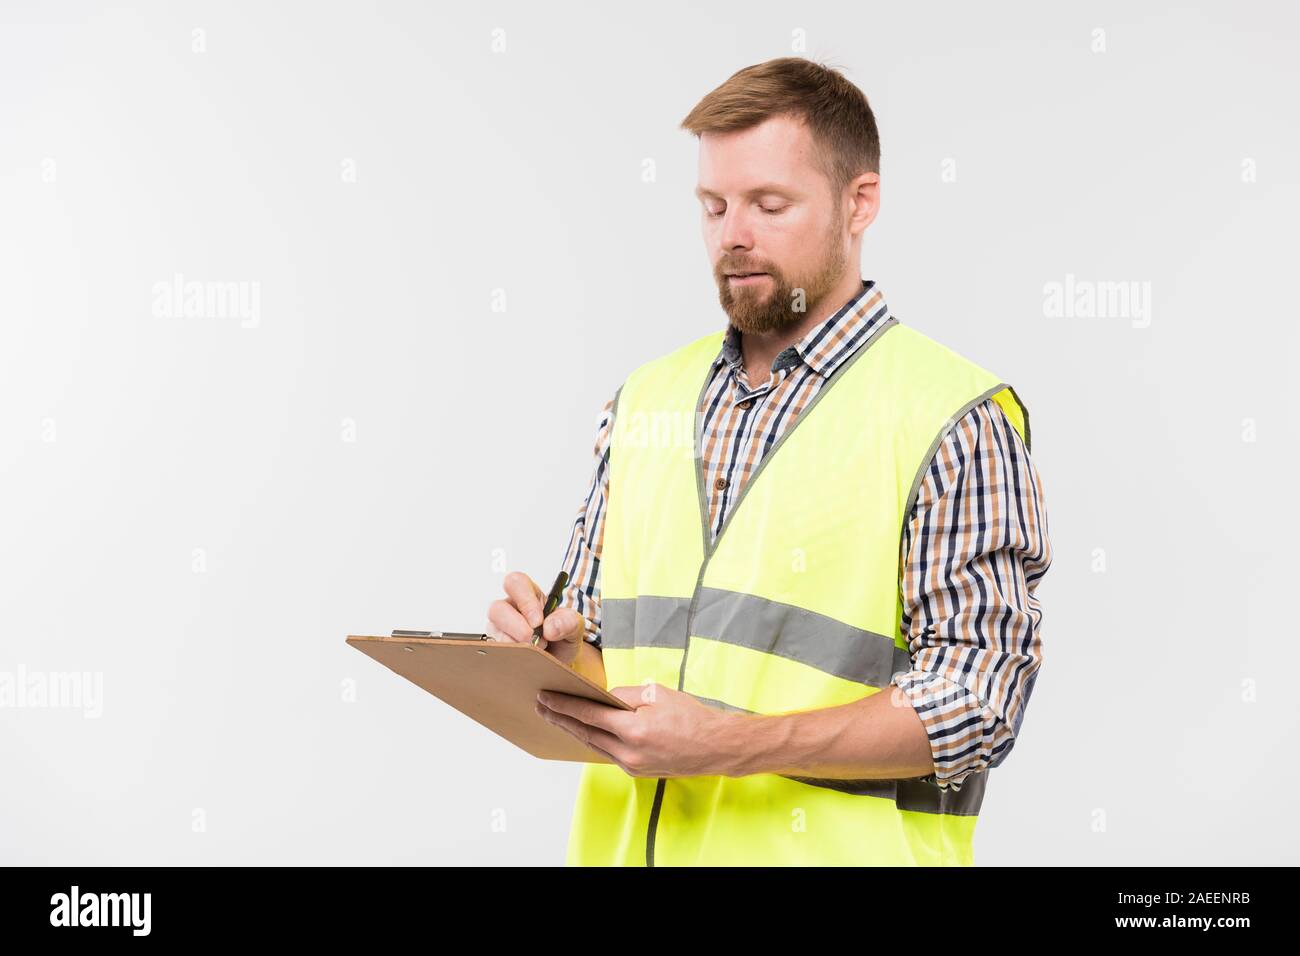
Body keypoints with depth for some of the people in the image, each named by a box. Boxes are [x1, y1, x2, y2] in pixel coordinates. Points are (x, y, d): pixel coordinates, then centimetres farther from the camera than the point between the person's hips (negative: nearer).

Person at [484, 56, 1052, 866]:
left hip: (826, 849, -4)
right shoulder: (644, 400, 11)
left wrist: (733, 746, -22)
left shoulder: (954, 419, -6)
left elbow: (978, 697, -13)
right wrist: (559, 655, -6)